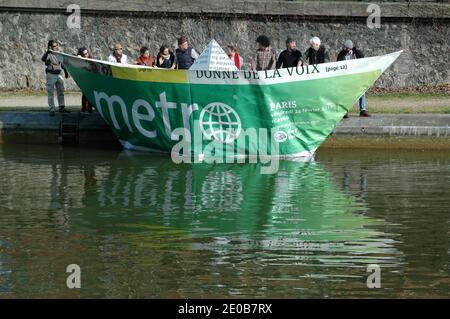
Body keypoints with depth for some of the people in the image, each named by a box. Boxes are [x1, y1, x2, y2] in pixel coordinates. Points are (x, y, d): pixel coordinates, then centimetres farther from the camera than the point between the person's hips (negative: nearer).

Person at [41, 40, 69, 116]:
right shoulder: (49, 55, -13)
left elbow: (62, 63, 24)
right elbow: (43, 59, -35)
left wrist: (65, 71, 29)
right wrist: (47, 52, -51)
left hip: (58, 75, 7)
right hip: (51, 75, -7)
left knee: (61, 92, 15)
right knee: (50, 93, -3)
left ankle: (61, 108, 28)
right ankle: (51, 110, -1)